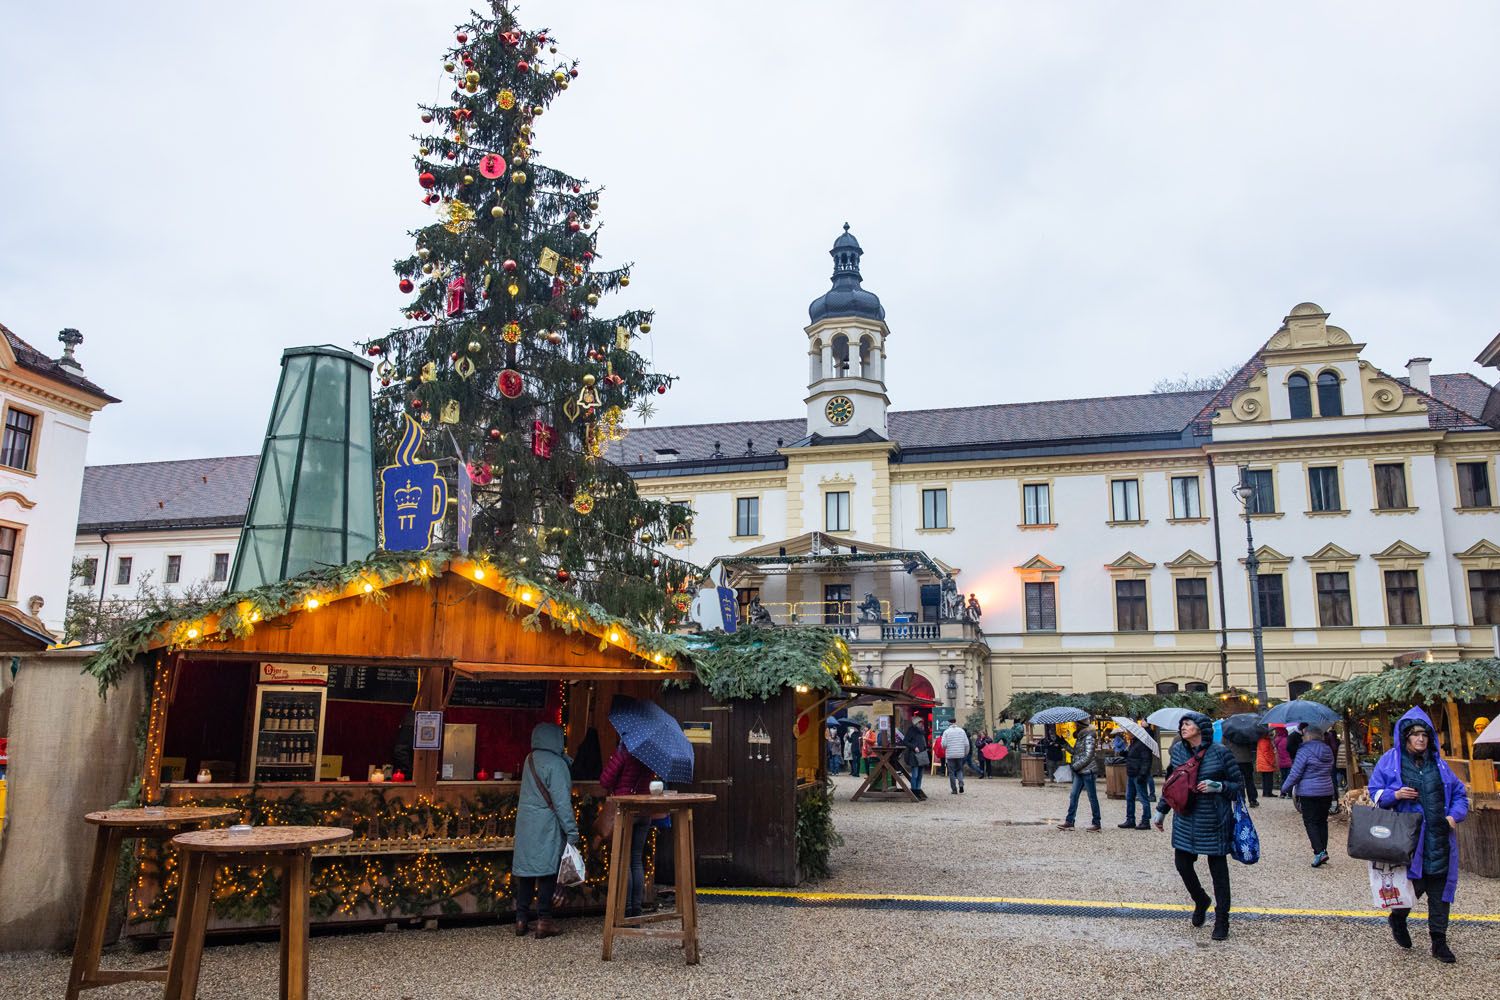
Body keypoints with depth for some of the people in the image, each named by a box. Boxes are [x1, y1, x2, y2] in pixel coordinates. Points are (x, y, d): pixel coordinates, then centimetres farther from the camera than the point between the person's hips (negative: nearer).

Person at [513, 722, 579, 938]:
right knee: (547, 871, 0)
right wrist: (571, 831, -14)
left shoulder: (530, 760, 8)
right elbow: (561, 801, -16)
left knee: (526, 870, 10)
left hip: (526, 826, 7)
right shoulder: (555, 764, -15)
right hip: (547, 827, -7)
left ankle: (521, 920, 15)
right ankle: (543, 920, 2)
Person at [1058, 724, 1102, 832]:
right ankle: (1069, 821, 7)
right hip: (1079, 771, 9)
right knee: (1073, 795, 5)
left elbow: (1088, 756, -19)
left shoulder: (1089, 737, -13)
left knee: (1092, 797, 0)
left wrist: (1075, 766, -16)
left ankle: (1097, 824, 7)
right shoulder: (1080, 737, 14)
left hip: (1088, 771, -9)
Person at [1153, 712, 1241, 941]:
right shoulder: (1178, 750, 3)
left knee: (1218, 869, 4)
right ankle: (1200, 901, 34)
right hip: (1185, 819, 4)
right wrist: (1161, 810, 18)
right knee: (1183, 864, 6)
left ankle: (1221, 920, 18)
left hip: (1214, 820, -4)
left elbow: (1238, 783, -1)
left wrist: (1218, 787, -20)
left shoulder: (1219, 752, -10)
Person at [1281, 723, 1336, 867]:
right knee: (1322, 821, 14)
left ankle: (1319, 852, -14)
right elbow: (1330, 771, 20)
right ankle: (1323, 851, 16)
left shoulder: (1305, 751, -14)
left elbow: (1295, 774, -14)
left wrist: (1285, 788, -3)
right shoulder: (1328, 751, 9)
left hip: (1309, 793, -7)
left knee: (1310, 822, -2)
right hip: (1327, 791, 7)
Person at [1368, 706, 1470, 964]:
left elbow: (1459, 793, 16)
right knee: (1413, 884, -5)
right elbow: (1375, 792, 5)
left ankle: (1439, 943, 17)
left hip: (1439, 838, 4)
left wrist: (1454, 815, -1)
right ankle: (1397, 919, 26)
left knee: (1439, 889, 5)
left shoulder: (1439, 763, 11)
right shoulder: (1390, 760, 1)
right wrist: (1395, 795, -15)